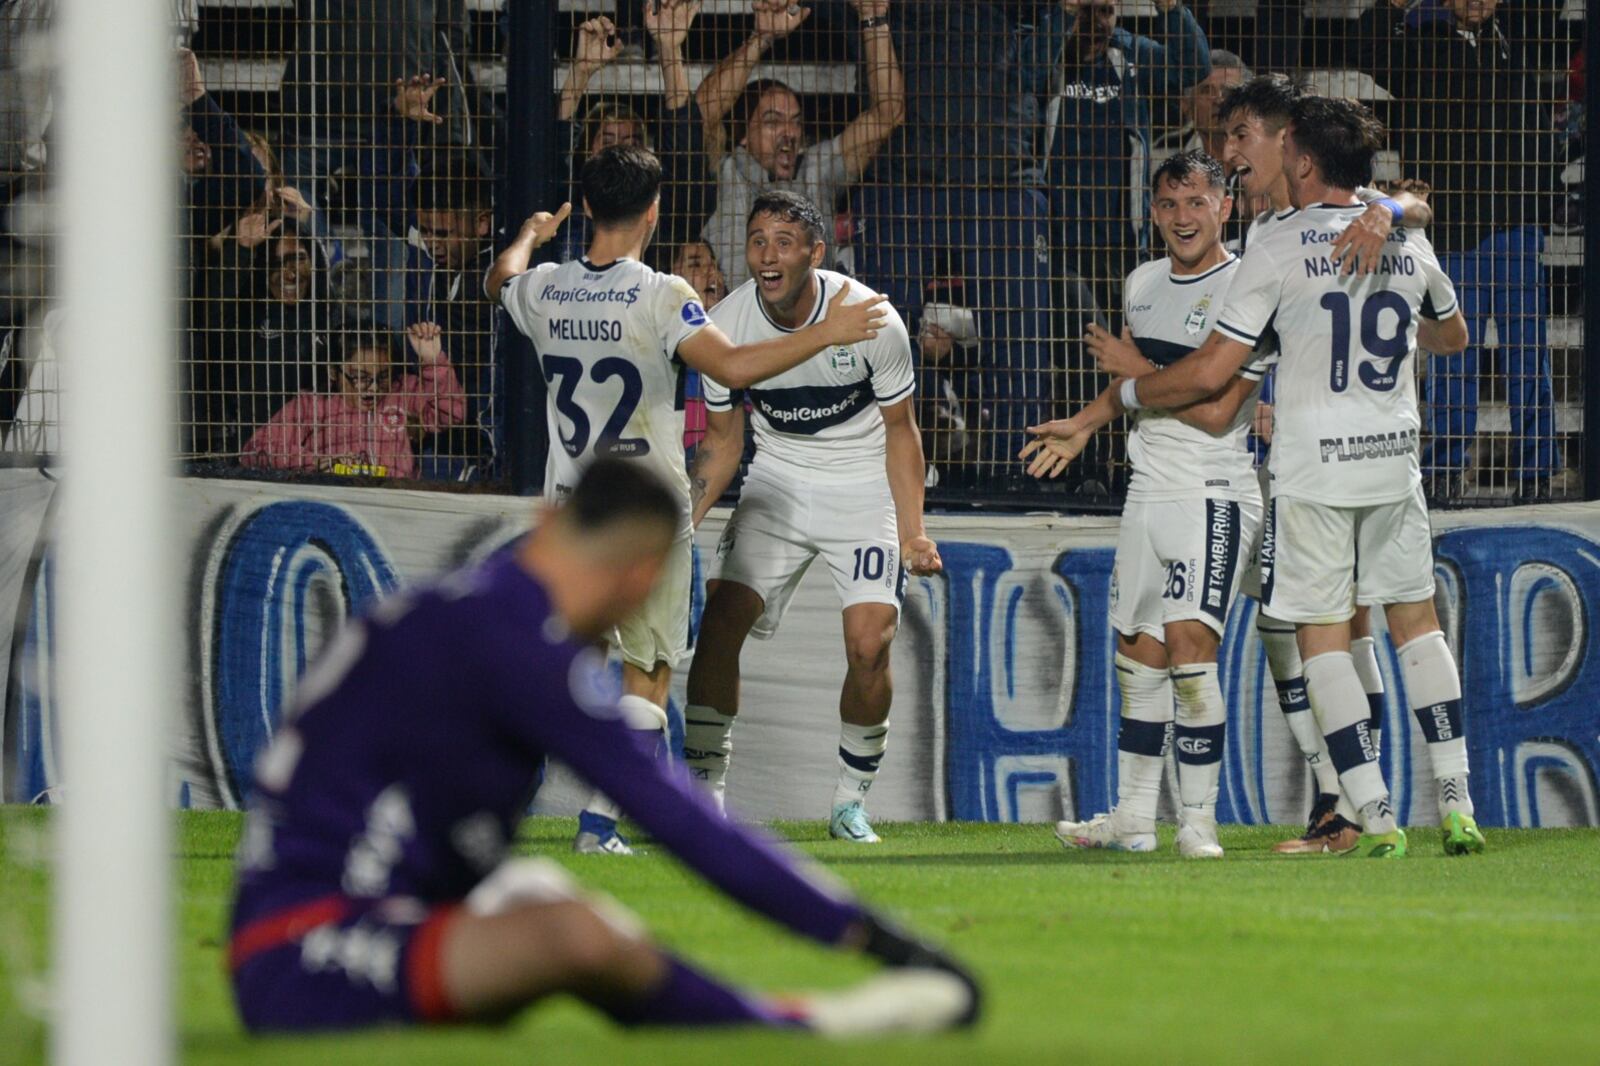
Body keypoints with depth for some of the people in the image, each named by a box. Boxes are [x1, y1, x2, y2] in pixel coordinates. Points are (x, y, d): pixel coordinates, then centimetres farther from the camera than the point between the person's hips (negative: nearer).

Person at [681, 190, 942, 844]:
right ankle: (705, 790, -6)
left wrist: (912, 533, -13)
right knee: (721, 619, -14)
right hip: (777, 483, 3)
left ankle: (851, 803, 5)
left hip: (864, 489, -3)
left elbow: (899, 429, -7)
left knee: (869, 644, -15)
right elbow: (723, 441, 1)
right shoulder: (726, 325, -13)